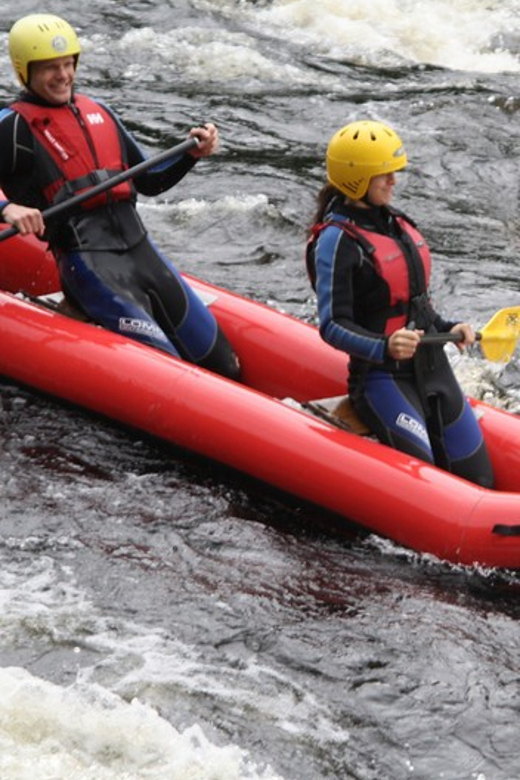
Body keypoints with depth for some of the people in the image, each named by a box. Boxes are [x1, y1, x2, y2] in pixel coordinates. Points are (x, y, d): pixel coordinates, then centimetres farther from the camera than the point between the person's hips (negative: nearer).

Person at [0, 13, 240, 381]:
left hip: (139, 248, 7)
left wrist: (192, 154, 11)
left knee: (224, 364, 2)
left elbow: (149, 181, 27)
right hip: (87, 262, -7)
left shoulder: (100, 113, 19)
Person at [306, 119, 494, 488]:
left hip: (432, 368, 7)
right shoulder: (337, 240, -13)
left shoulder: (397, 224, 11)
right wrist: (385, 347, -33)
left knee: (479, 479, 0)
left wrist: (446, 328, 7)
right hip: (381, 378, -7)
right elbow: (333, 326, -19)